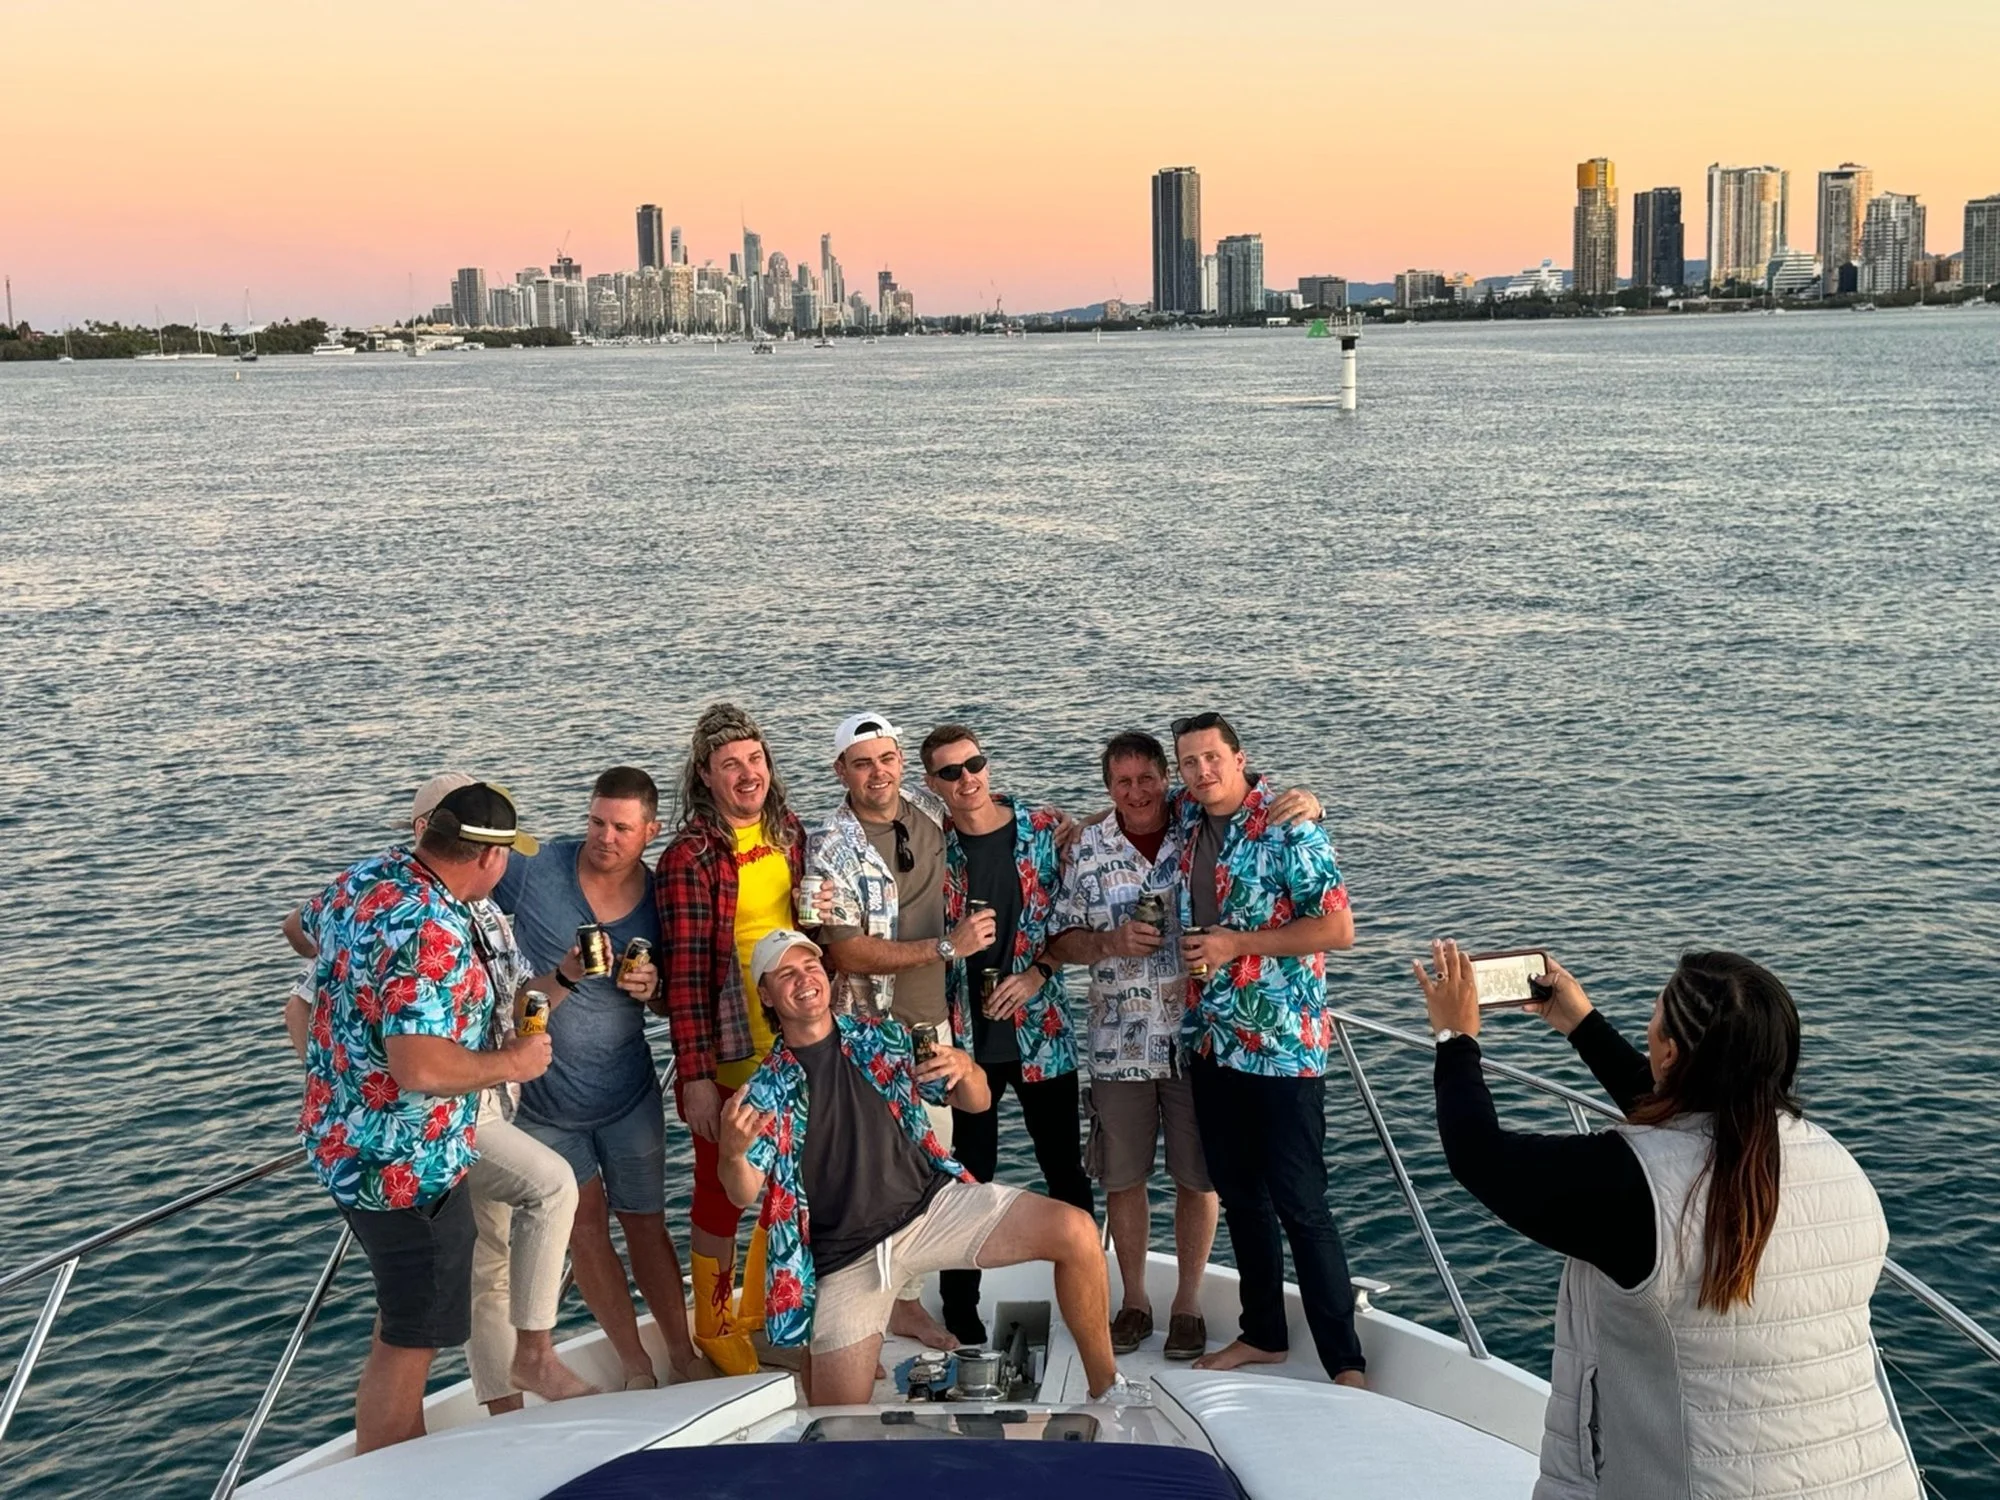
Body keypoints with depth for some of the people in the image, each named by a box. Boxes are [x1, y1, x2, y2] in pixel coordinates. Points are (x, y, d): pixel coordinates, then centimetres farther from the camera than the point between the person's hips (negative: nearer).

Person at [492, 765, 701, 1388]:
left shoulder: (659, 897, -6)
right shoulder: (536, 868, -14)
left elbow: (673, 1000, 6)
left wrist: (652, 987, -18)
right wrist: (564, 975, -26)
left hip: (626, 1090, 1)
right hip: (542, 1092, -1)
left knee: (645, 1222, 10)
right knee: (584, 1225, 8)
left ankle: (683, 1356, 23)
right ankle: (634, 1365, 21)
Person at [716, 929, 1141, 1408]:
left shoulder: (882, 1037, 3)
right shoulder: (768, 1089, -2)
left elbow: (977, 1101, 8)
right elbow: (745, 1194, -11)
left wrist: (963, 1068, -17)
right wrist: (733, 1153, -35)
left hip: (932, 1203, 1)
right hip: (849, 1255, -1)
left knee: (1075, 1232, -18)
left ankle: (1106, 1387, -1)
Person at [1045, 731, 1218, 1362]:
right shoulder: (1088, 850, 2)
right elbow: (1060, 941, 4)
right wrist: (1111, 941, -14)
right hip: (1120, 1043, 1)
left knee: (1197, 1176, 6)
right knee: (1122, 1176, 9)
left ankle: (1188, 1303, 23)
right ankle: (1134, 1299, 27)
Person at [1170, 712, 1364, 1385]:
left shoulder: (1287, 828, -13)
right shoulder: (1187, 822, 8)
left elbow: (1339, 929, -17)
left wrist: (1237, 943, -17)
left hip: (1282, 1045, -7)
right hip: (1211, 1041, 7)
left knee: (1300, 1204, -4)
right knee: (1239, 1195, 15)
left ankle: (1345, 1360, 4)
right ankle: (1263, 1334, 29)